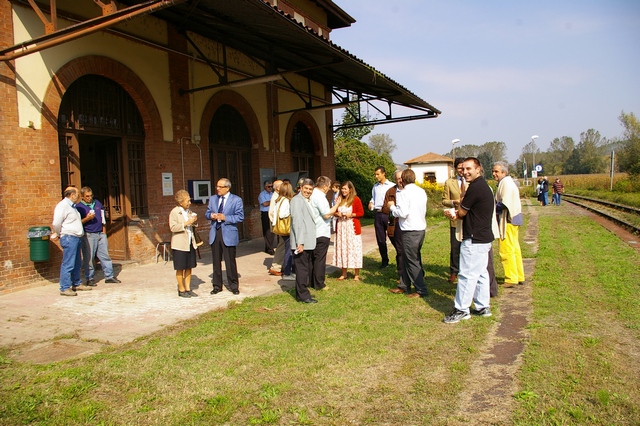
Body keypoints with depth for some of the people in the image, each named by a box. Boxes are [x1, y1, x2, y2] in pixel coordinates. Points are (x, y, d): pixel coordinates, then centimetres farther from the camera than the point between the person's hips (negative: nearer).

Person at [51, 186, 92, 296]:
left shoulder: (72, 206, 18)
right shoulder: (62, 205, -13)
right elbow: (56, 223, -17)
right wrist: (58, 234, -4)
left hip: (76, 237, 10)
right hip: (69, 238, -10)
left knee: (77, 263, 16)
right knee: (68, 264, -8)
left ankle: (77, 284, 26)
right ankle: (65, 288, -3)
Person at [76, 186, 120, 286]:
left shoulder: (97, 203, 14)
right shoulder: (79, 207, -2)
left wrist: (104, 231, 13)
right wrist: (87, 219, -19)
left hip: (100, 234, 5)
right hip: (88, 235, -4)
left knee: (105, 255, 5)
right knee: (88, 258, -1)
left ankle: (109, 276, 10)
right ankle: (90, 278, 10)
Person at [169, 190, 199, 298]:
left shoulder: (189, 212, 12)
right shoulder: (174, 212, -7)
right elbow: (173, 227, -16)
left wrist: (194, 222, 3)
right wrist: (186, 223, -21)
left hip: (190, 243, 6)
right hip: (180, 244, -6)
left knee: (189, 267, 10)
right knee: (180, 269, 3)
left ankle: (188, 289, 19)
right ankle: (181, 290, 14)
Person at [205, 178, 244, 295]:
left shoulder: (236, 200, -4)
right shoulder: (213, 199, 13)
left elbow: (240, 217, -9)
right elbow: (207, 213, 16)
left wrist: (225, 218, -18)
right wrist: (211, 215, -7)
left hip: (228, 234, -5)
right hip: (215, 233, 5)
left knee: (230, 261, 1)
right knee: (216, 261, 11)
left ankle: (233, 286, 14)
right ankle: (217, 286, 22)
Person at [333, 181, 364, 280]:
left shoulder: (356, 199, -4)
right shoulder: (340, 199, 11)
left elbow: (361, 213, -6)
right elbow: (334, 212, 17)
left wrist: (351, 214, -18)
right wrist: (337, 214, -5)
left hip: (352, 227, -5)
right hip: (341, 227, 5)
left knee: (354, 249, -2)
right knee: (342, 249, 7)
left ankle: (357, 274, 7)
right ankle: (344, 273, 17)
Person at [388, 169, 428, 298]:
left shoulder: (404, 193, -15)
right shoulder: (422, 191, 9)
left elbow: (402, 213, -22)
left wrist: (392, 206, -4)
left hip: (410, 231, -8)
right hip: (421, 228, 8)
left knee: (412, 261, 0)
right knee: (415, 258, 16)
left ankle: (421, 290, 4)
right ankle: (406, 285, 25)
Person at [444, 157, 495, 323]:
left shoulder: (475, 188, -19)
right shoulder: (484, 186, 14)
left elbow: (462, 212, -13)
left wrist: (453, 213, 8)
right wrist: (456, 213, -2)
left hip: (474, 239, -10)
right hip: (484, 237, 10)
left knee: (467, 274, -3)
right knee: (481, 273, 15)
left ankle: (461, 310, 5)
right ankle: (483, 307, 24)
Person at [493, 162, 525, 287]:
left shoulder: (505, 183, -15)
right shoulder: (507, 182, 16)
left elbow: (505, 203, -22)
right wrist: (494, 205, 7)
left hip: (508, 220, -10)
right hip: (513, 219, 10)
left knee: (506, 251, -5)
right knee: (514, 249, 15)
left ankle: (511, 279, 0)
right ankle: (519, 276, 22)